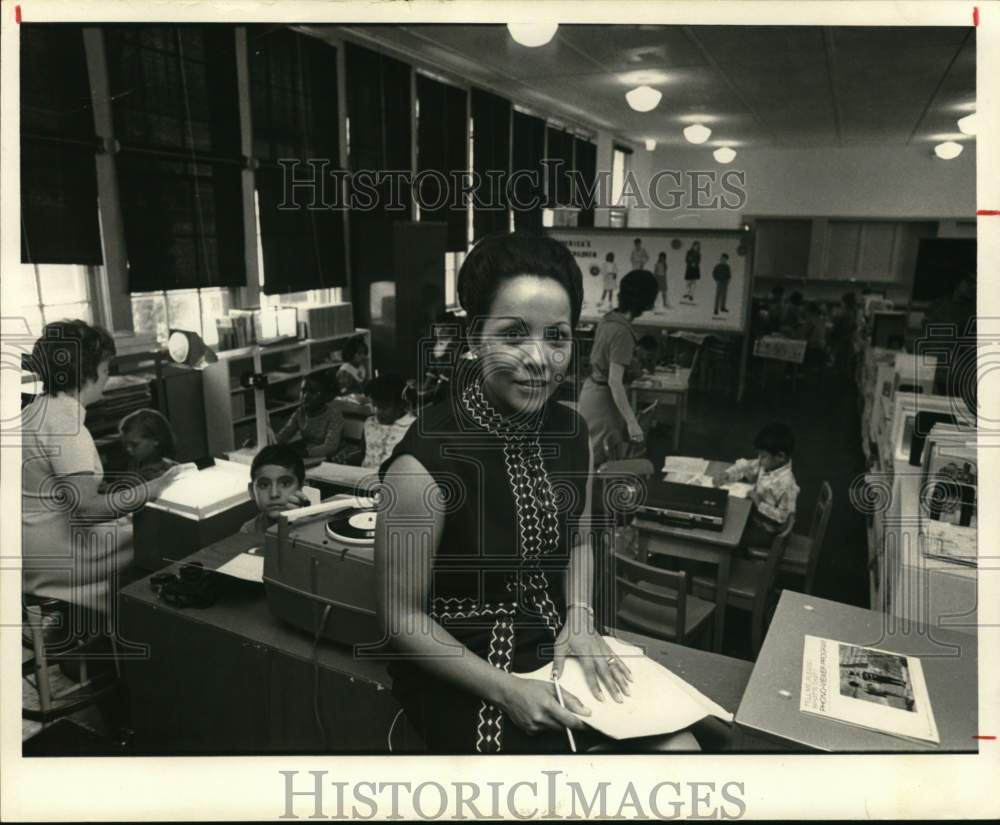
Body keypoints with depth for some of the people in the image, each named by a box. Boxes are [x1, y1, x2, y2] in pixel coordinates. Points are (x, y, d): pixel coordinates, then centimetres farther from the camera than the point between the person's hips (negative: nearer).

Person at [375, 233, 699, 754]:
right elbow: (402, 616, -15)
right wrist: (504, 689, -19)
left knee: (681, 744, 1)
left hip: (555, 648, 6)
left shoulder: (570, 431, -6)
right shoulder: (424, 461, -25)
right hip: (461, 674, -5)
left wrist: (580, 620, -5)